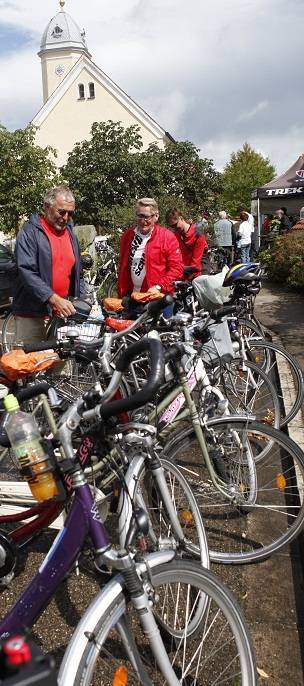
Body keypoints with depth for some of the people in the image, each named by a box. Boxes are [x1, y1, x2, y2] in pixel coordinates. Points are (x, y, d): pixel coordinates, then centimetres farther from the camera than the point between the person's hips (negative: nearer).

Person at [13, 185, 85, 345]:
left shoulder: (71, 234, 16)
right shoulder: (30, 232, -5)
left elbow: (77, 274, 23)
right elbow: (27, 272, -17)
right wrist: (54, 299, -27)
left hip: (63, 314, 6)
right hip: (33, 315, -5)